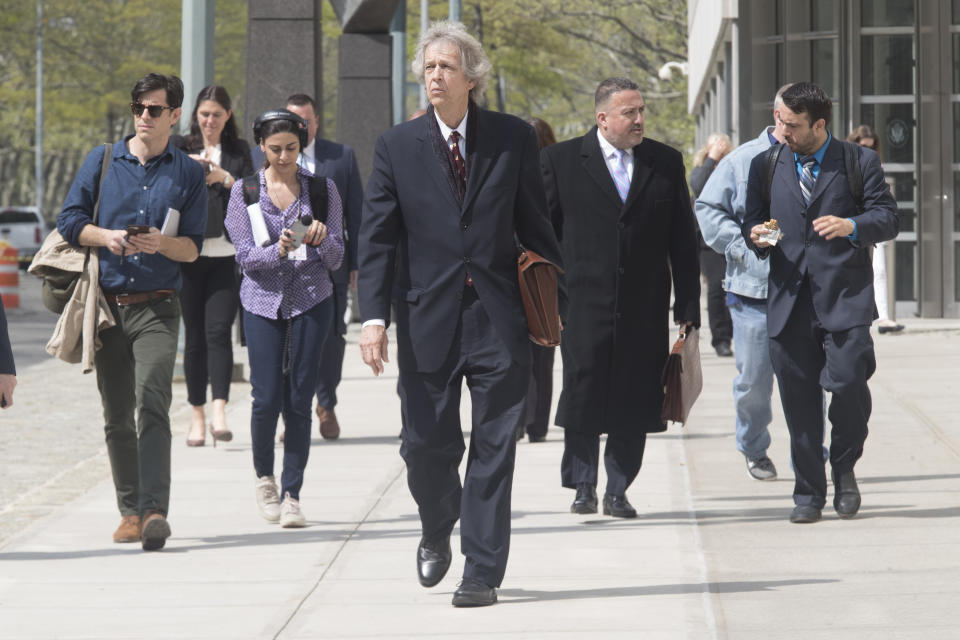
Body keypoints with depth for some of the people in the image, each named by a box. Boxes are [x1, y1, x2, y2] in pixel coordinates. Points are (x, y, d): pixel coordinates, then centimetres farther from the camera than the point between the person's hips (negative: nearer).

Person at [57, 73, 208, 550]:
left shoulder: (188, 173, 7)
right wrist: (106, 236, -13)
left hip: (156, 307, -2)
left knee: (152, 402, -19)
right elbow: (69, 220, 6)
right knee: (116, 416, 6)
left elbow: (194, 247, 6)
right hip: (106, 304, 2)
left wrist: (161, 244, -15)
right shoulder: (101, 162, 9)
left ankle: (154, 510, -27)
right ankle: (130, 510, 16)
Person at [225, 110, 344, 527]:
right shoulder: (244, 192, 3)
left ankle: (292, 494, 1)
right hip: (263, 300, 0)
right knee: (267, 398, -5)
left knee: (299, 399, -4)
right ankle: (264, 476, 20)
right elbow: (245, 256, -4)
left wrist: (322, 239, -20)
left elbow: (336, 259, 2)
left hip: (312, 300, 0)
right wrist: (278, 250, -23)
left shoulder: (322, 190, 4)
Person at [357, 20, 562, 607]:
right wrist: (375, 316, -8)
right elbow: (378, 237, 1)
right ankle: (437, 532, 34)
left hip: (499, 319, 0)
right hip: (427, 317, 1)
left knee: (493, 449, -1)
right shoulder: (397, 147, 3)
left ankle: (483, 572, 4)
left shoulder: (513, 139, 4)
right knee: (427, 444, 3)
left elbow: (535, 223, 10)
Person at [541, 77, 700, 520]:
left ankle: (618, 491, 14)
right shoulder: (561, 160, 2)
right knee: (582, 398, -1)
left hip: (644, 312, 2)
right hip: (585, 307, -2)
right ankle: (583, 487, 14)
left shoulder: (666, 163, 8)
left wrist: (688, 308, 5)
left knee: (634, 405, 3)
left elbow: (683, 241, 9)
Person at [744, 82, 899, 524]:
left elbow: (887, 217, 0)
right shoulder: (766, 166, 14)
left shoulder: (859, 162, 5)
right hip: (789, 300, 3)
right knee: (799, 399, 2)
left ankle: (844, 468, 10)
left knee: (848, 383, -15)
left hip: (844, 295, -3)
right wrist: (757, 236, -7)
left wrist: (851, 226, -19)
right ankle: (808, 493, 11)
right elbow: (752, 221, 17)